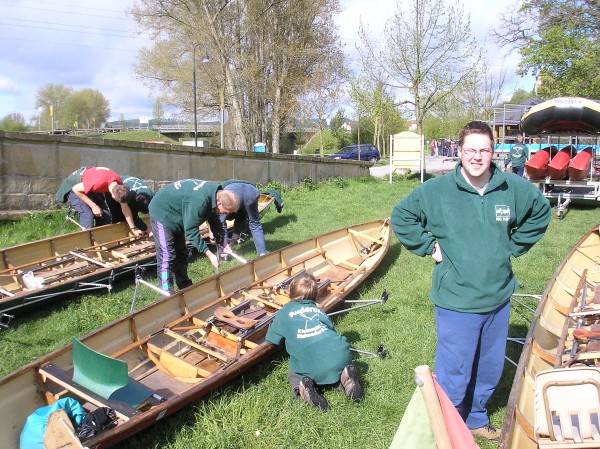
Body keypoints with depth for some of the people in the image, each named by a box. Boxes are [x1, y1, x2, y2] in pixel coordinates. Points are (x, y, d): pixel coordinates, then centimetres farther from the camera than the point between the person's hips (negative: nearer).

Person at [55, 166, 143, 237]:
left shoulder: (119, 185, -18)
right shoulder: (99, 182, -41)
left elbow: (125, 208, -6)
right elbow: (76, 189, -28)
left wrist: (133, 228, -2)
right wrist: (93, 206, -27)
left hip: (90, 188, 7)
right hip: (75, 187, -7)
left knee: (106, 216, -2)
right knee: (88, 216, -23)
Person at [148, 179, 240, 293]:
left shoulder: (215, 193, -9)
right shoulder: (199, 202, -38)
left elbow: (215, 222, 4)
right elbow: (191, 231, -33)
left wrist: (223, 243, -4)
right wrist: (209, 254, -33)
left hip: (176, 216, 10)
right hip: (162, 213, -9)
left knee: (181, 254, 14)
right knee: (167, 257, -13)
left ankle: (185, 288, 24)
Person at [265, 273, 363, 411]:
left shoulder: (284, 313, 17)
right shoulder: (319, 310, 25)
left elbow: (271, 339, 25)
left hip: (309, 364, -2)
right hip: (340, 357, 2)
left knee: (293, 375, 28)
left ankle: (303, 388, -5)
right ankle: (345, 378, 1)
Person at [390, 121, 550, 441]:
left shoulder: (514, 189, -2)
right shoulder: (436, 190, -11)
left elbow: (541, 212, 17)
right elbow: (401, 216, -1)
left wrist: (513, 245, 8)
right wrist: (429, 246, -6)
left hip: (498, 299, 5)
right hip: (456, 303, -4)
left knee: (490, 371, 21)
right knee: (453, 378, 4)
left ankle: (475, 420, 46)